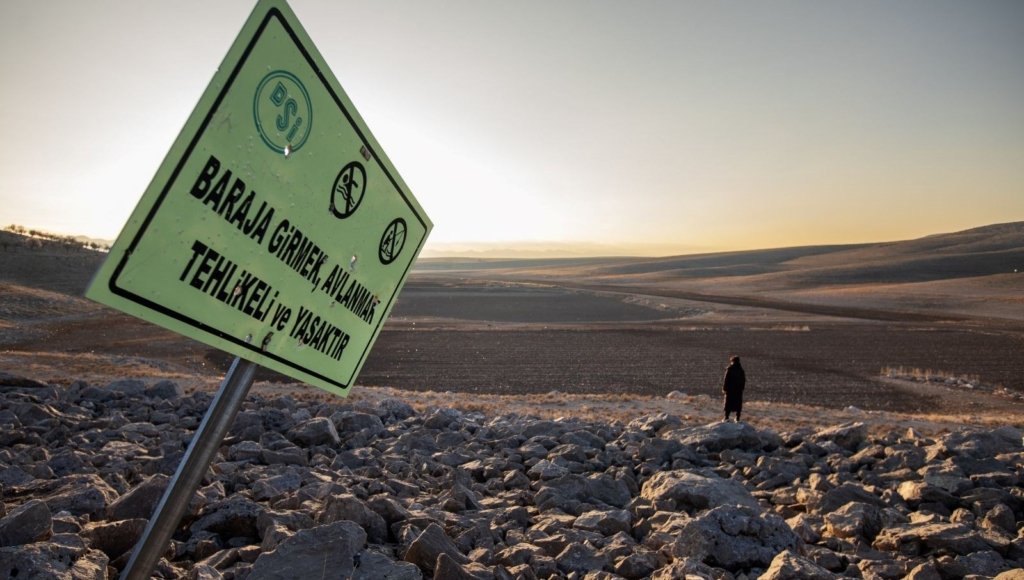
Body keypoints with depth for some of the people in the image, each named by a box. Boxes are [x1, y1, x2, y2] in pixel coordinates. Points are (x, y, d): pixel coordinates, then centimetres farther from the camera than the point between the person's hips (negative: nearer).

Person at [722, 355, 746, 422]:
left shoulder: (729, 369, -11)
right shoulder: (741, 370, 4)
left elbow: (726, 379, -13)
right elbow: (744, 380, 10)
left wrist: (724, 388, -6)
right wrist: (742, 388, 18)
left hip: (730, 389, -4)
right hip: (739, 390, 4)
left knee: (728, 404, 3)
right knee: (738, 404, 10)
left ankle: (726, 418, -1)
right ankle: (737, 419, 12)